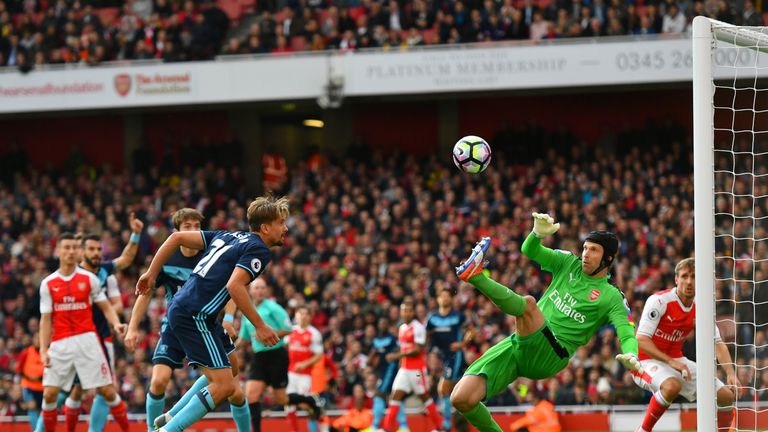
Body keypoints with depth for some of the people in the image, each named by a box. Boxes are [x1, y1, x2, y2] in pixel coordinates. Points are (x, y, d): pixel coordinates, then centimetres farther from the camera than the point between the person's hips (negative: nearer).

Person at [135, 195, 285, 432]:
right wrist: (260, 326, -17)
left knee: (221, 374, 24)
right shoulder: (259, 250, -6)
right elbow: (234, 286, -22)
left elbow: (177, 238, 14)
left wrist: (151, 273, 17)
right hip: (196, 317, -9)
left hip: (179, 308, 9)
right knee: (224, 385, -10)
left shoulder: (227, 236, 19)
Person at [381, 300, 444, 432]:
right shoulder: (402, 328, 13)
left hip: (417, 369, -7)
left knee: (424, 396, 2)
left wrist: (397, 356, -21)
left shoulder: (418, 328, -12)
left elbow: (417, 350, -19)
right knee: (395, 395, -3)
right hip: (404, 369, 7)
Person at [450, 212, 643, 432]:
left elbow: (627, 334, -7)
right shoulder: (569, 264, 18)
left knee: (529, 304, -35)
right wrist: (538, 233, -12)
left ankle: (476, 275, -31)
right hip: (517, 345, 5)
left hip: (549, 357, -5)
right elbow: (530, 250, 11)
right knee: (461, 399, -9)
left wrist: (632, 356, -30)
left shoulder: (612, 297, 4)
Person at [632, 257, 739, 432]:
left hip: (676, 360, 6)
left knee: (727, 396, -2)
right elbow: (641, 340, -22)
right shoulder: (659, 301, -18)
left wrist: (731, 373, -18)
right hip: (647, 359, -6)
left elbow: (717, 343, -1)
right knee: (672, 385, -40)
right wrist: (670, 362, -31)